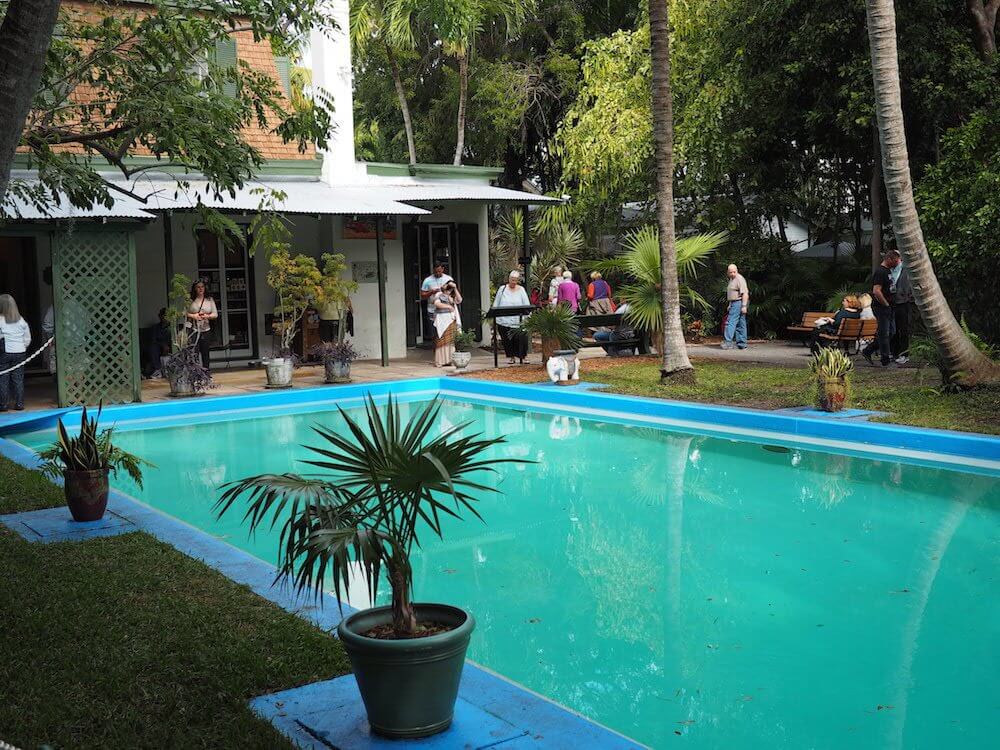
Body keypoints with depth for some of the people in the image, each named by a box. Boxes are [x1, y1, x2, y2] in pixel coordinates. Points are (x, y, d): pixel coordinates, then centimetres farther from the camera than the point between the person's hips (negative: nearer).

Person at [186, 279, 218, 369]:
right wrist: (193, 316, -17)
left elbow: (215, 314, 7)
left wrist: (207, 316, -11)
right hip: (193, 330, -3)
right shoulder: (190, 300, 1)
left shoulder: (210, 300, 10)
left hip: (206, 330, 3)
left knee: (205, 352, 5)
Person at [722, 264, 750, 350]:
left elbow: (745, 293, -20)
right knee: (740, 324, 10)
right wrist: (730, 305, 25)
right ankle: (741, 344, 12)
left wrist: (744, 306, -25)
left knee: (731, 322, -14)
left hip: (738, 303, -10)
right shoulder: (732, 279, 18)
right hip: (734, 304, 10)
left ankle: (727, 342, -18)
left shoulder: (739, 279, -13)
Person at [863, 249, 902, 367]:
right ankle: (886, 360, 4)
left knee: (891, 331, 13)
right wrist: (886, 304, -17)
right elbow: (876, 291, -26)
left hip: (888, 307, 10)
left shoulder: (888, 270, 15)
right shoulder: (880, 272, -17)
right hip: (881, 307, -10)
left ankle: (867, 351, 17)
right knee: (884, 333, -3)